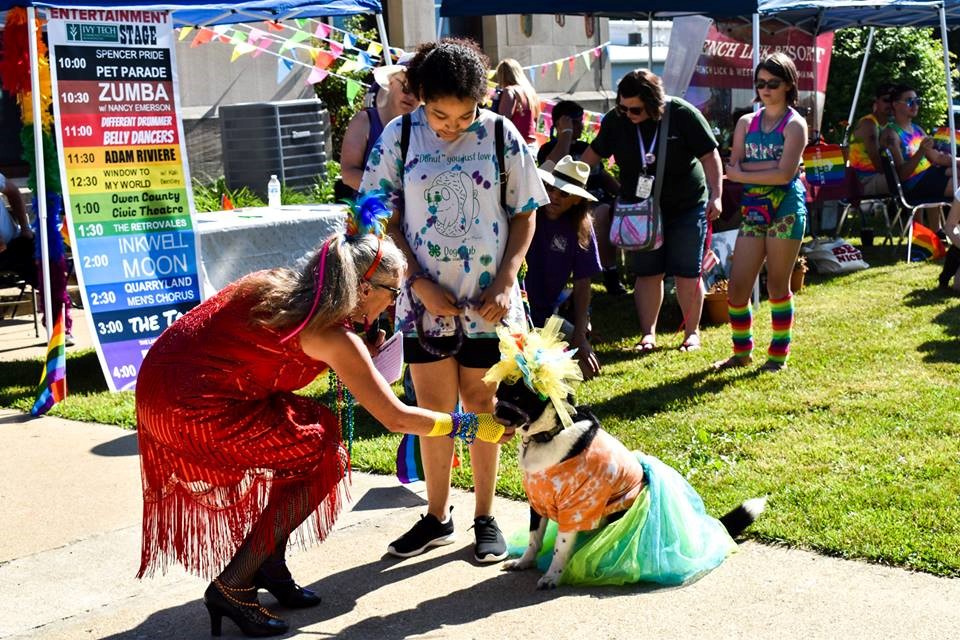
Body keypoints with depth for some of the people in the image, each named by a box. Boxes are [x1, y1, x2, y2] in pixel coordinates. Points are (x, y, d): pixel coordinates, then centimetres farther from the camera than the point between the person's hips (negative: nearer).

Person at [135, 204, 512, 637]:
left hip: (166, 381, 8)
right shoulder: (331, 335, -11)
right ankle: (232, 587, 2)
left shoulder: (287, 287, 9)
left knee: (319, 427, 14)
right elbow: (395, 417, -8)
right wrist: (474, 427, 1)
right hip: (191, 407, -8)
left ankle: (270, 565, 21)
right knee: (324, 459, -1)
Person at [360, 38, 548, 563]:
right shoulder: (399, 137, -2)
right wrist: (419, 283, -9)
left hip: (487, 300, -1)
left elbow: (524, 215, 3)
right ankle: (437, 517, 24)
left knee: (481, 405, 8)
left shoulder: (500, 135, -3)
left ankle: (485, 518, 22)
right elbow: (386, 218, 1)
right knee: (433, 409, 8)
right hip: (426, 299, 1)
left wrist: (505, 281, -9)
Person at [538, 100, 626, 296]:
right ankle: (611, 273, -32)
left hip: (601, 200, 7)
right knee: (603, 212, -38)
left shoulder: (584, 147, 27)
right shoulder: (548, 149, 4)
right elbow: (555, 166, -20)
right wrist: (566, 132, -10)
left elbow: (604, 176, 28)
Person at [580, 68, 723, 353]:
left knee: (688, 274, 2)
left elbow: (709, 155, -10)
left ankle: (692, 332, 17)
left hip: (686, 208, -3)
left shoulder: (683, 114, -14)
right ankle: (648, 334, 14)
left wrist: (715, 195, -15)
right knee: (647, 273, 5)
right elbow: (594, 153, 7)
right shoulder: (616, 121, -5)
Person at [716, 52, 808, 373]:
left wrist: (744, 172, -9)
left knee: (777, 284, 4)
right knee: (736, 286, 1)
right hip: (753, 208, 5)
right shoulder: (746, 122, 12)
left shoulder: (794, 124, -3)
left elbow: (785, 173, -16)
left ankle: (779, 353, 17)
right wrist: (771, 165, -11)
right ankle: (742, 351, 18)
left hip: (785, 208, -5)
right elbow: (733, 168, 0)